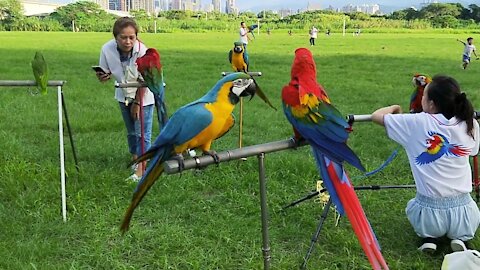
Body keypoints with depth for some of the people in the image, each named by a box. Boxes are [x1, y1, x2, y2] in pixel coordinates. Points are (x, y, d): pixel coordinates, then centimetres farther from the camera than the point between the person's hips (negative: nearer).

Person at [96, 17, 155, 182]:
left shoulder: (142, 51, -32)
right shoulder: (107, 49, -24)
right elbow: (105, 74, -8)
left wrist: (137, 103, -13)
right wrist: (103, 77, -32)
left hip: (143, 96, -4)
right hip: (124, 95, 4)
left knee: (142, 133, -8)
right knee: (131, 131, 17)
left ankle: (140, 170, -1)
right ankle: (135, 161, 36)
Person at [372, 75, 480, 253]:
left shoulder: (416, 123, -12)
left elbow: (377, 116, -4)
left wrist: (394, 108, 17)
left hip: (429, 214, -1)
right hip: (463, 214, 1)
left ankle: (429, 238, 11)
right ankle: (461, 237, 11)